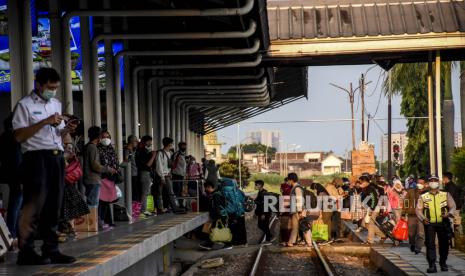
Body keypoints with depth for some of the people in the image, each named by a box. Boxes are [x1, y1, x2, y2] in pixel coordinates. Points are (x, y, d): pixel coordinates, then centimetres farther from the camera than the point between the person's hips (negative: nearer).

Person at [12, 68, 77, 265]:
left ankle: (51, 250, 13)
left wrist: (66, 129, 4)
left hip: (57, 158, 7)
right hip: (36, 158, -7)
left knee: (54, 206, 7)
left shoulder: (56, 104, 20)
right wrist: (45, 122, -16)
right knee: (33, 206, -8)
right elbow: (19, 136, -11)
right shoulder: (25, 105, -2)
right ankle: (26, 252, -3)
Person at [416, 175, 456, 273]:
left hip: (443, 223, 1)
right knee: (430, 244, -7)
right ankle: (432, 265, -5)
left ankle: (443, 262, 26)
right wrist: (423, 218, -16)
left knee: (444, 243, 8)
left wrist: (449, 214, -19)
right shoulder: (423, 197, 8)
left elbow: (452, 207, 3)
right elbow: (418, 209, 2)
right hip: (429, 224, -1)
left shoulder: (446, 195, 9)